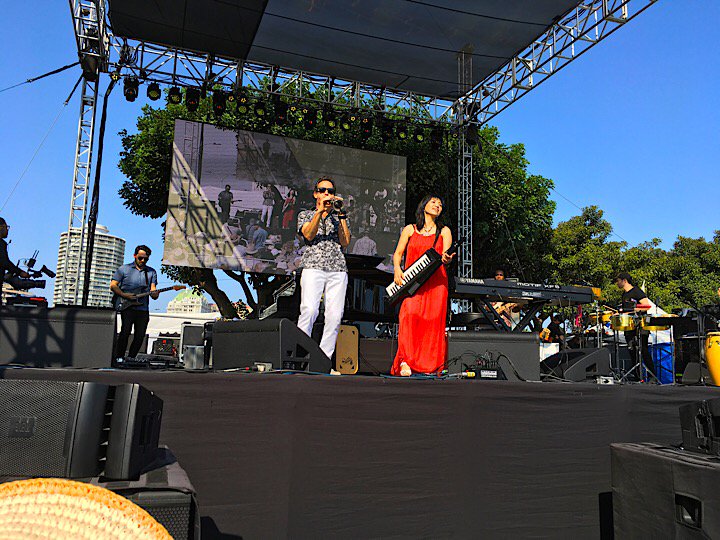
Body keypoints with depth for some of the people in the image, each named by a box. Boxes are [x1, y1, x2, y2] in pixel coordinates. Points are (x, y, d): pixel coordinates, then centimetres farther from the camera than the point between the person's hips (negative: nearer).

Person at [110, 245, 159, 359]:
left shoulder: (151, 272, 14)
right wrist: (124, 295, -12)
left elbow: (153, 292, 8)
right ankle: (118, 358, -9)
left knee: (140, 336, 0)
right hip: (127, 307, -3)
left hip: (143, 309, 3)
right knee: (125, 332, -15)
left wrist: (154, 294, -16)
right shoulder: (124, 269, 7)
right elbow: (113, 286, 4)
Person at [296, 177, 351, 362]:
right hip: (313, 267, -2)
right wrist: (320, 211, -9)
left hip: (338, 269, 2)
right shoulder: (305, 214, 21)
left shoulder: (339, 217, 25)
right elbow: (309, 235, -1)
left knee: (335, 315, -10)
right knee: (309, 309, -21)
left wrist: (341, 216, 1)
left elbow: (345, 242, 8)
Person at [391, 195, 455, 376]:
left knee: (434, 319, -9)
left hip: (436, 281, 1)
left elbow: (445, 256, 3)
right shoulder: (410, 229, 17)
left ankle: (430, 365, -4)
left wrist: (446, 259, -21)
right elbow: (397, 253, 13)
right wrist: (397, 269, -7)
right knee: (410, 315, -19)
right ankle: (405, 361, -19)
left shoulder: (444, 231, 17)